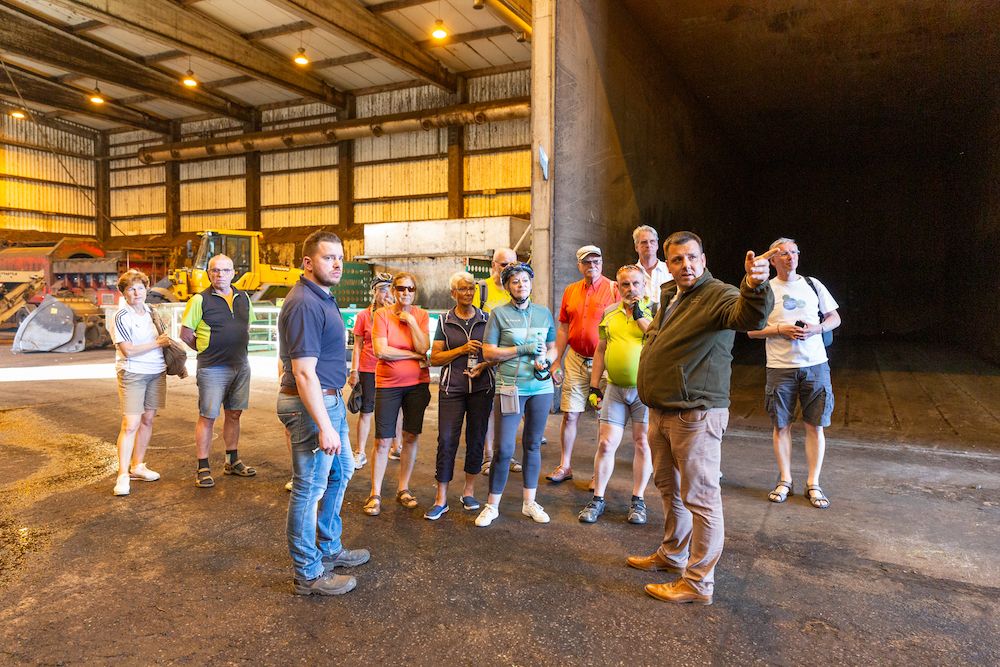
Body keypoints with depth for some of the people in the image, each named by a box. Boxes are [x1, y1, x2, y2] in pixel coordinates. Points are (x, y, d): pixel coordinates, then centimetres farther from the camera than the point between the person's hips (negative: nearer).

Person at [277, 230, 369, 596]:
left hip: (330, 400, 11)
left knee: (340, 472, 22)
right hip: (312, 405, -11)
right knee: (310, 488, 1)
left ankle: (329, 548, 38)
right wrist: (324, 426, -26)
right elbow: (304, 372, -25)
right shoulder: (304, 304, -21)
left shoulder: (322, 298, 11)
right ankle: (309, 574, 16)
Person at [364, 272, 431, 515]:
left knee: (411, 437, 9)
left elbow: (424, 348, -9)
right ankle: (375, 494, 12)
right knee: (382, 441, 0)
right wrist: (414, 355, -11)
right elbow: (380, 351, -15)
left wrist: (411, 321, -13)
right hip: (387, 384, -3)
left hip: (417, 384, 3)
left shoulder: (422, 315, 3)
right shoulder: (382, 314, -5)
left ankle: (403, 489, 23)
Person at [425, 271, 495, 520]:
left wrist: (484, 365, -11)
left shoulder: (486, 320, 6)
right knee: (446, 440, -5)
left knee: (476, 439, 6)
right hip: (452, 388, -1)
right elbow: (434, 358, 1)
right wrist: (462, 350, -12)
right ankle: (441, 499, 4)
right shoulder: (445, 321, 4)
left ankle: (469, 491, 23)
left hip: (481, 387, 1)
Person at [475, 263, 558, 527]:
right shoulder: (499, 314, 1)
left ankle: (529, 502, 23)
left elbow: (553, 347, 16)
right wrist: (523, 349, -12)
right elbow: (489, 352, -4)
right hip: (510, 387, -3)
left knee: (533, 445, 11)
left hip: (541, 387, 4)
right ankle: (492, 505, 10)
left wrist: (546, 361, -6)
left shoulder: (544, 313, 11)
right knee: (504, 448, -4)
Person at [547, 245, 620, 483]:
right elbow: (563, 329, 13)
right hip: (575, 359, 4)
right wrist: (557, 361, 10)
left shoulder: (613, 289, -4)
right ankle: (565, 466, 20)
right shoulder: (571, 291, 10)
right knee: (569, 415, 7)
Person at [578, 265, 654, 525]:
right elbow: (601, 350, 15)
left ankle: (637, 500, 18)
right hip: (615, 388, 3)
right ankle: (598, 499, 15)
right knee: (606, 443, 3)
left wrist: (640, 316, -14)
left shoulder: (654, 310, -1)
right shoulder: (610, 313, 10)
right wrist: (594, 386, 11)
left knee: (643, 444, 4)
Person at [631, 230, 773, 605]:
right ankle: (673, 554, 41)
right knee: (669, 489, 23)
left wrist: (755, 286, -56)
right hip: (661, 412, 9)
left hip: (696, 414, -9)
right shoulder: (667, 297, 13)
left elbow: (749, 317, -39)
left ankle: (699, 582, 12)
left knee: (700, 497, 0)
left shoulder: (718, 296, -14)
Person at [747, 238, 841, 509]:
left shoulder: (813, 285, 8)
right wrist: (780, 329, -14)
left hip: (815, 364, 1)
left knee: (815, 425, 3)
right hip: (780, 367, -1)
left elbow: (835, 318, 13)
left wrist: (816, 328, -7)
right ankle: (785, 481, 19)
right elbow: (751, 330, 1)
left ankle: (813, 484, 14)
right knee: (781, 425, 5)